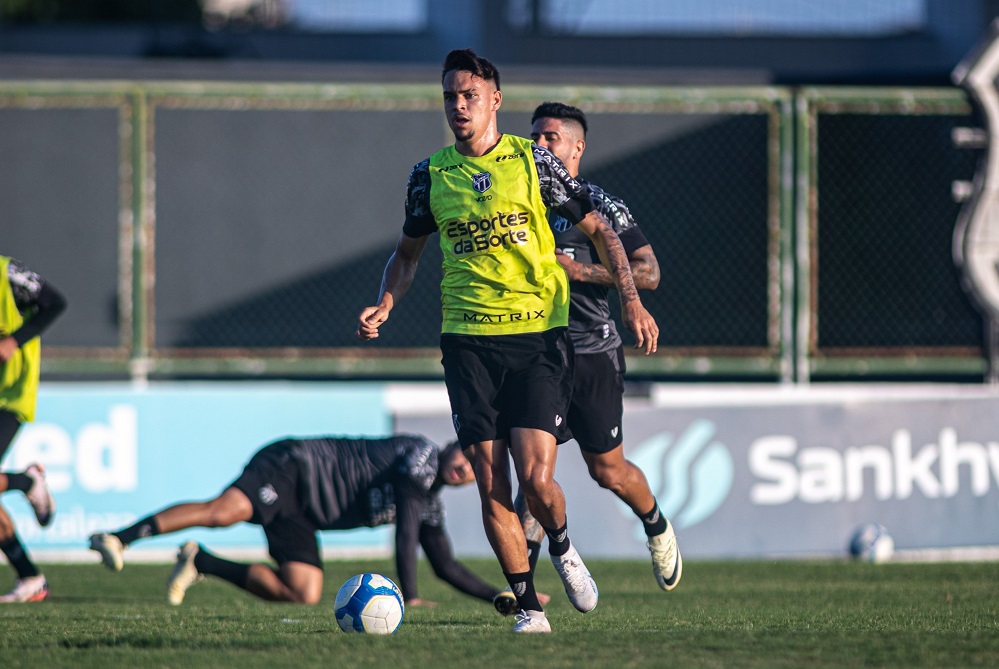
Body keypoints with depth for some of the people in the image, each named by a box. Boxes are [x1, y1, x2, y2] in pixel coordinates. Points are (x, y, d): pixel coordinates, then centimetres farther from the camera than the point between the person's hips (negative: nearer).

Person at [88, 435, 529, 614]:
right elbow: (405, 532, -17)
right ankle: (119, 539, -35)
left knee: (305, 595, -8)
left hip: (300, 516, 8)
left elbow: (446, 566, 24)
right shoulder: (422, 454, -10)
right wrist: (409, 596, -19)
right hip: (292, 467, -8)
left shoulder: (431, 502, 16)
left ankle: (202, 563, 2)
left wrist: (501, 597, 18)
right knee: (223, 511, -33)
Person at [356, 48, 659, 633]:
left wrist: (631, 300, -4)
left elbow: (599, 230, 7)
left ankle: (563, 548, 20)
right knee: (492, 486, -4)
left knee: (536, 479, -13)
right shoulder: (431, 175, 7)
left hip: (539, 333, -2)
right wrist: (384, 307, 4)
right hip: (468, 339, 2)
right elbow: (409, 252, 22)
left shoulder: (532, 161, 0)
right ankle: (530, 607, 7)